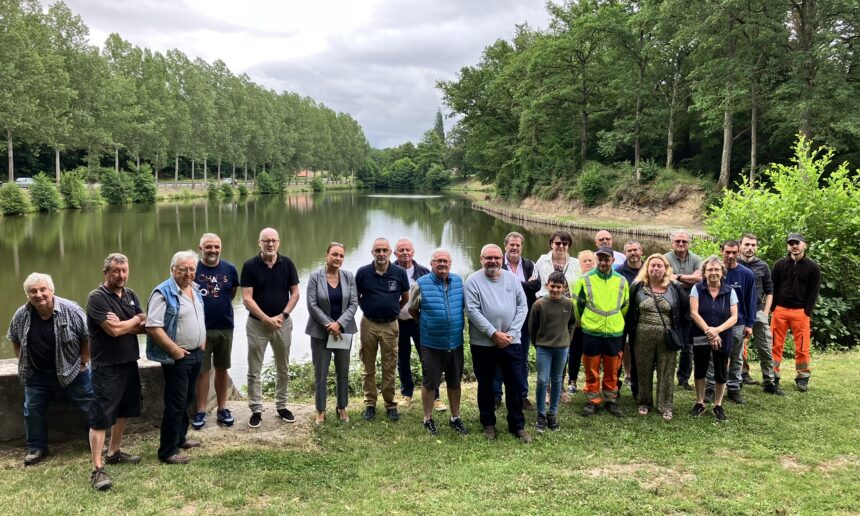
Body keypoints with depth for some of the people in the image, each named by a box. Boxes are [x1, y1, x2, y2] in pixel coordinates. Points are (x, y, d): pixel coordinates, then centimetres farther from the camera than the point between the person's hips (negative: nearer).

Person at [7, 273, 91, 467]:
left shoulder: (70, 310, -18)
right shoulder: (21, 315, -7)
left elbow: (87, 337, -9)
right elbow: (15, 340, 12)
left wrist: (83, 363, -8)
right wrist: (23, 363, 6)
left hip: (73, 372, -3)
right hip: (37, 375, 3)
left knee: (91, 407, 3)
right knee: (33, 412, 12)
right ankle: (37, 448, 30)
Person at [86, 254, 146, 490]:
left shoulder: (131, 295, 9)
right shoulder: (97, 298, -14)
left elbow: (145, 326, 3)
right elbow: (114, 330, -22)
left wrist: (123, 324, -15)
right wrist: (135, 320, -5)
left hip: (129, 363, 8)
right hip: (106, 366, -8)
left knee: (125, 410, 17)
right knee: (101, 416, -5)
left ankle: (114, 452, 33)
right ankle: (97, 469, -2)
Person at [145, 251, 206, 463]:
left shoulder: (195, 289, 9)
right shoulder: (163, 293, -17)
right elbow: (153, 327, -23)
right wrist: (174, 349, -21)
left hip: (195, 354, 8)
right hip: (177, 357, -8)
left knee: (188, 400, 18)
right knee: (175, 404, -4)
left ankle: (180, 438, 32)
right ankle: (167, 451, 5)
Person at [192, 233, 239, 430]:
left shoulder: (230, 269, -1)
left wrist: (220, 306, 10)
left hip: (225, 328, 2)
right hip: (201, 329, -2)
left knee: (222, 369, 12)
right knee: (202, 370, 4)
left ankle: (222, 409, 22)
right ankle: (201, 411, 13)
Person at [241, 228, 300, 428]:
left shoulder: (287, 264, -2)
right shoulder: (250, 266, -8)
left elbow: (295, 293, 0)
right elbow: (247, 298, -12)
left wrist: (281, 316, -11)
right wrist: (267, 319, -17)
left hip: (283, 323, 2)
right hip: (257, 324, -2)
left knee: (283, 369, 13)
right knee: (254, 371, 4)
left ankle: (282, 406, 26)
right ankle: (256, 410, 14)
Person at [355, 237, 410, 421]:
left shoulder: (400, 273, -6)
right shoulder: (363, 272, -7)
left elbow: (405, 298, 9)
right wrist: (369, 309, 6)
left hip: (390, 325, 0)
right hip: (369, 324, 0)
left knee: (389, 368, 6)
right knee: (368, 367, 9)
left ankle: (390, 405, 18)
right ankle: (370, 404, 21)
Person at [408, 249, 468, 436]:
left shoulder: (459, 281, 1)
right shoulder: (421, 284, -8)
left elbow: (466, 306, 15)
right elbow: (412, 310, 5)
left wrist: (459, 323, 9)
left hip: (455, 343, 3)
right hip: (431, 344, -3)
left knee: (455, 382, 15)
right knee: (429, 382, 7)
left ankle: (455, 418, 30)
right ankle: (428, 419, 24)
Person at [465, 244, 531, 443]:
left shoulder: (511, 278, 4)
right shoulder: (473, 280, -6)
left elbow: (522, 306, 3)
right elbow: (472, 311, -13)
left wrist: (511, 333, -8)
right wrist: (494, 333, -17)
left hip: (511, 342, 2)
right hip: (483, 343, -2)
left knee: (515, 384, 6)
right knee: (485, 385, 10)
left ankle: (517, 425, 20)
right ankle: (488, 424, 26)